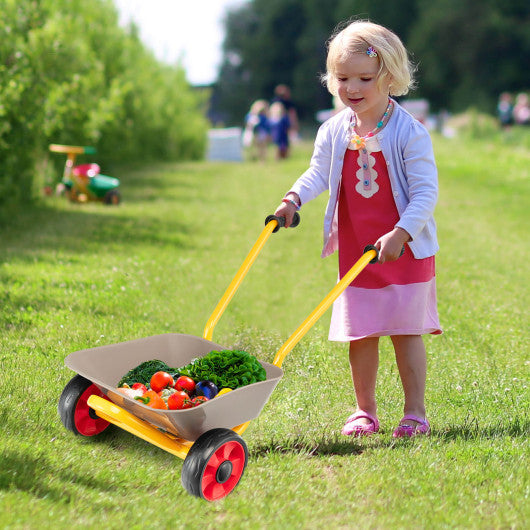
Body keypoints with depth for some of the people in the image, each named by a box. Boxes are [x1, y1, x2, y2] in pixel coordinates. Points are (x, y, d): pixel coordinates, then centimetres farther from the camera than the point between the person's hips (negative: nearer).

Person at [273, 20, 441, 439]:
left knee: (406, 332, 1)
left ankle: (415, 413, 12)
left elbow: (425, 191, -15)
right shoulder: (334, 132, 1)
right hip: (355, 251, 4)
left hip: (405, 250, -4)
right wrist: (294, 198, -15)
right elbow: (318, 173, 5)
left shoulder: (410, 133, -13)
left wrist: (401, 233, -26)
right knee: (359, 334, 8)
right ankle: (365, 411, 22)